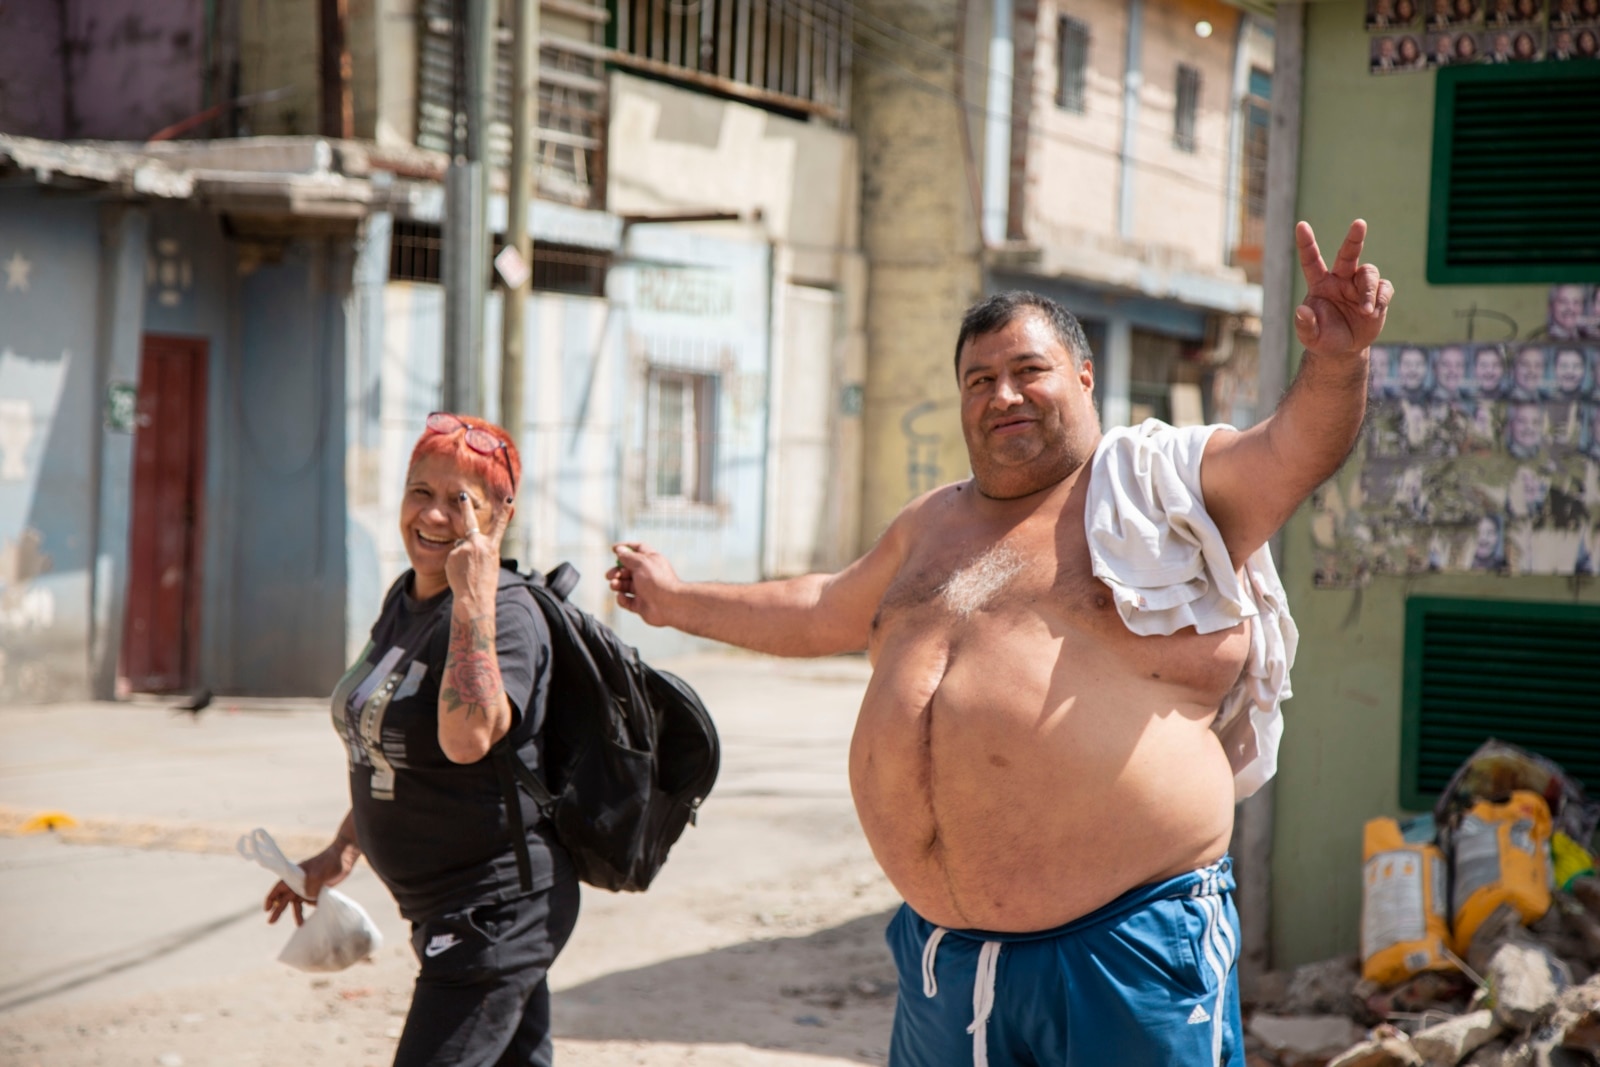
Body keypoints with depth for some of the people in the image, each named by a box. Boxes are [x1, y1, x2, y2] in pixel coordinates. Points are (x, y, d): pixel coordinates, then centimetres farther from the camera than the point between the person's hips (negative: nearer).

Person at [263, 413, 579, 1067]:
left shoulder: (505, 614, -18)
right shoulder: (405, 601, 11)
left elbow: (468, 737, -37)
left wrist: (475, 597, -33)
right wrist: (343, 851, 22)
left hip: (498, 909, -10)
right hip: (444, 909, 10)